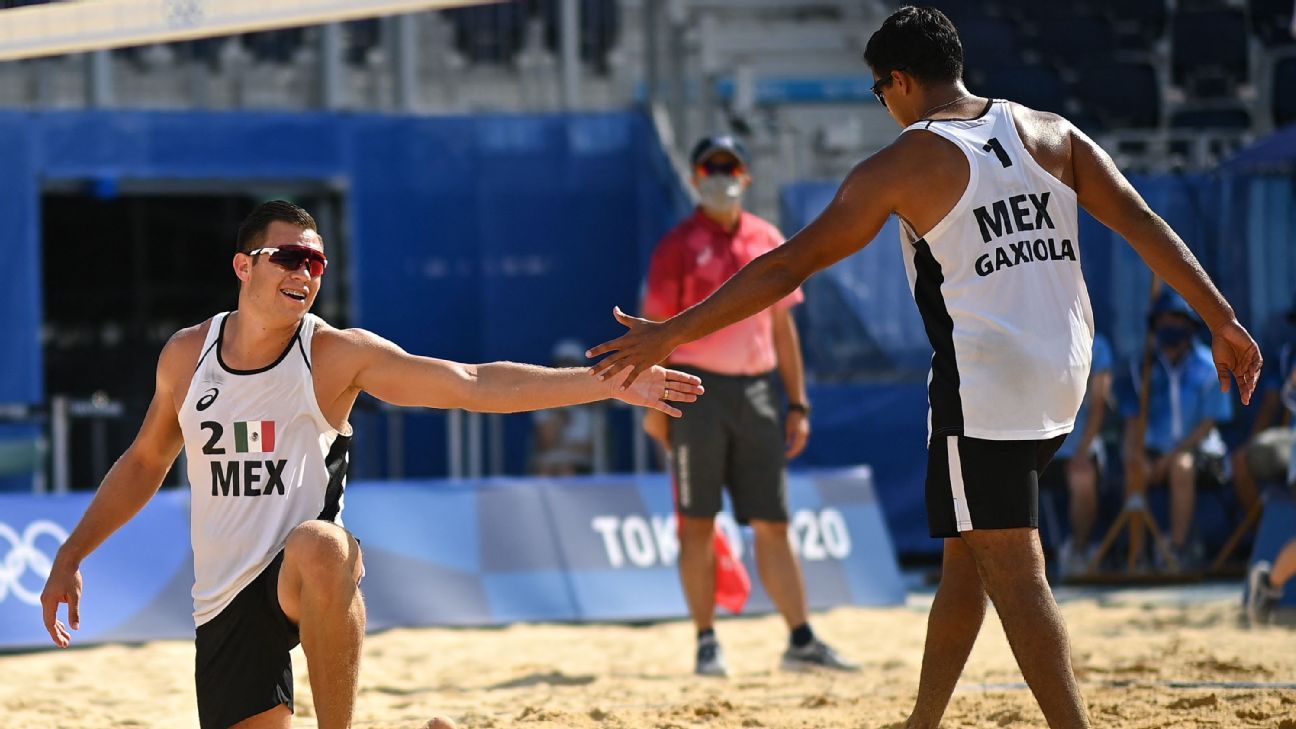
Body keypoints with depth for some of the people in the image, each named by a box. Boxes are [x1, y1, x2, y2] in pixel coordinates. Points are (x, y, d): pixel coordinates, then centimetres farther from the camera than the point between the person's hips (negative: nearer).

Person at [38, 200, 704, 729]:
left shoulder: (337, 355, -6)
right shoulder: (186, 355, 4)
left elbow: (474, 384, -11)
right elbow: (145, 462, 20)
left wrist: (610, 382, -20)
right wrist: (70, 557, 17)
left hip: (307, 583, -3)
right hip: (225, 602, 4)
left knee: (317, 546, -40)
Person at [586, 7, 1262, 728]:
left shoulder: (901, 167, -6)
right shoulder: (1051, 133, 7)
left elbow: (787, 267, -6)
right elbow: (1143, 224, 1)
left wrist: (671, 334, -1)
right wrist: (1223, 321, 5)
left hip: (983, 385, -7)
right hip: (1064, 373, 7)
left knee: (1015, 573, -7)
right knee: (966, 555, 17)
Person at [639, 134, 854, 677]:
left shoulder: (768, 242, 11)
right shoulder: (679, 246, -2)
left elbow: (782, 326, 14)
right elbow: (655, 327, -3)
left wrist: (798, 404, 10)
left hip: (754, 391, 4)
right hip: (697, 387, -4)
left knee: (772, 522, 3)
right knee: (697, 521, -1)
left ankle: (801, 639, 2)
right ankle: (706, 643, 4)